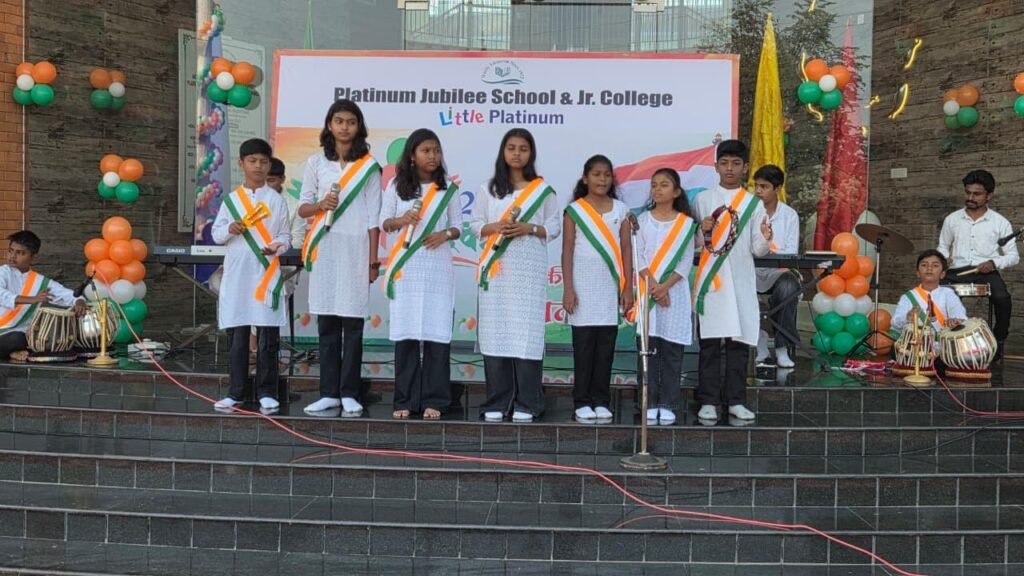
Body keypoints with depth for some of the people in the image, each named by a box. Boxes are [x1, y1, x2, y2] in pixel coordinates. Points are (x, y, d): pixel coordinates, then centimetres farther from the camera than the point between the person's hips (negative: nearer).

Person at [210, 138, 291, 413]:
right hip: (237, 274, 1)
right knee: (237, 336, 4)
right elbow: (216, 234, 11)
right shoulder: (230, 199, 9)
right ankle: (236, 392, 12)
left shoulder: (276, 200, 6)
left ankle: (267, 392, 7)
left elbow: (285, 236, 6)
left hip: (266, 274, -1)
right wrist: (229, 230, -10)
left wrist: (277, 247, -15)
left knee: (267, 337, -1)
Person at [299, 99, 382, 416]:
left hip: (355, 247, -2)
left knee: (353, 323, -3)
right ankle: (328, 392, 8)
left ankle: (349, 393, 4)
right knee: (327, 323, 3)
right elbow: (302, 207, 12)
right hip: (324, 248, 2)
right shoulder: (316, 162, 10)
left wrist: (373, 259, -3)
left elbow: (373, 215, 2)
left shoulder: (368, 166, 5)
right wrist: (320, 205, -11)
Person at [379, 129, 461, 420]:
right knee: (405, 333, -1)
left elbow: (458, 225, 10)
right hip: (405, 267, 0)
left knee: (437, 332, -4)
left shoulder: (447, 187, 8)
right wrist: (401, 220, -12)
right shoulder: (397, 185, 7)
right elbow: (383, 222, 9)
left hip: (437, 268, 0)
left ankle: (433, 400, 3)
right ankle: (405, 400, 6)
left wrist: (445, 234, -11)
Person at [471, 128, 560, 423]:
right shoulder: (489, 188, 12)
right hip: (496, 268, 2)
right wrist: (495, 227, -9)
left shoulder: (543, 189, 8)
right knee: (495, 332, -2)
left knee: (527, 332, -6)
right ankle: (496, 403, 5)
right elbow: (475, 224, 11)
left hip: (529, 269, -1)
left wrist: (530, 228, -10)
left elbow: (554, 227, 7)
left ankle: (526, 404, -1)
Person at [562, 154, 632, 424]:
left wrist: (628, 287, 2)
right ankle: (582, 402, 5)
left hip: (611, 286, 2)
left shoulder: (620, 209, 10)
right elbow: (567, 251, 0)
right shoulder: (574, 210, 3)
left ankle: (601, 402, 9)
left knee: (606, 345, 2)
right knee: (583, 345, -1)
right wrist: (568, 288, -7)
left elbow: (626, 250, 8)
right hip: (583, 285, -2)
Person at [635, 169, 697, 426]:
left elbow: (686, 262, 0)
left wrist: (666, 286, -12)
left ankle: (668, 405, 4)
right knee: (648, 349, -1)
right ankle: (650, 404, 4)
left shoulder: (686, 223, 6)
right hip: (648, 290, 1)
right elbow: (638, 256, 1)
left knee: (672, 351, 0)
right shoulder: (643, 220, 8)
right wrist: (653, 285, -11)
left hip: (675, 291, 0)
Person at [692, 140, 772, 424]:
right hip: (710, 280, -1)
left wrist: (765, 239, -17)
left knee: (739, 341, 2)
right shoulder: (702, 199, 7)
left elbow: (758, 250, 4)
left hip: (741, 282, 1)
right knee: (710, 342, -1)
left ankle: (735, 400, 10)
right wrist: (703, 232, -12)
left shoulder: (754, 204, 8)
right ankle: (708, 402, 4)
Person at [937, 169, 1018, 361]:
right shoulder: (951, 219, 10)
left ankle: (998, 341, -7)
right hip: (957, 271, 2)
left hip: (987, 272, -2)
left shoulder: (1000, 222, 3)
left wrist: (994, 263, -14)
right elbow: (943, 247, 22)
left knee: (1002, 298, -32)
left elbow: (1013, 256, 6)